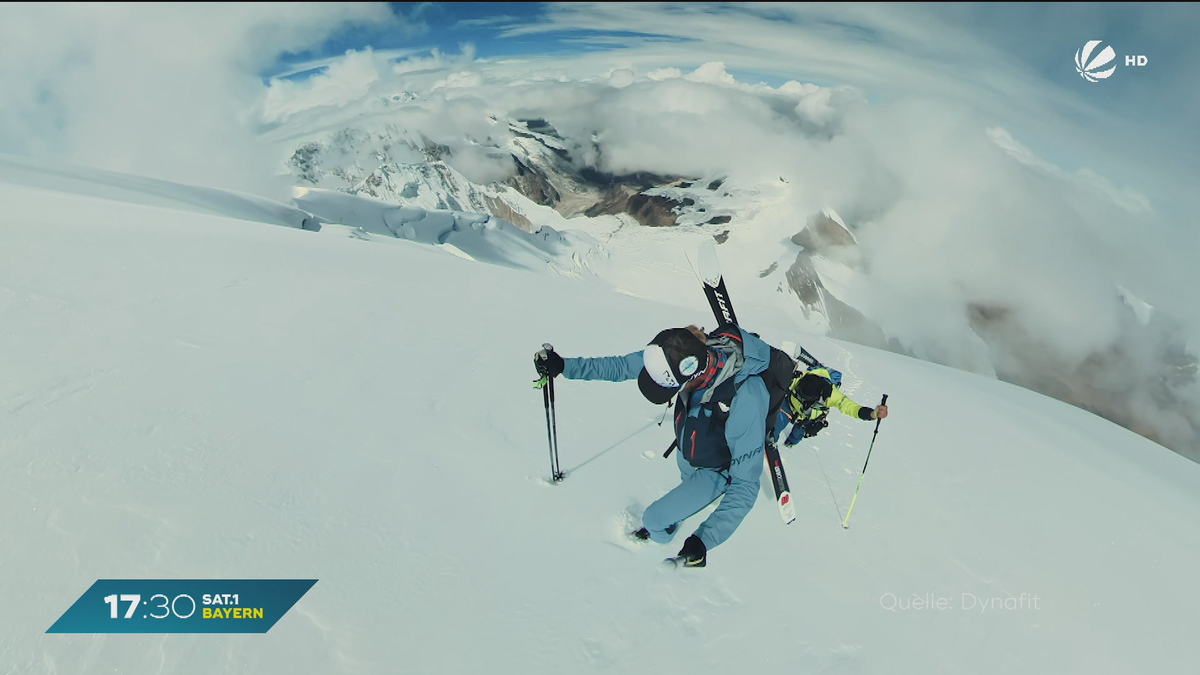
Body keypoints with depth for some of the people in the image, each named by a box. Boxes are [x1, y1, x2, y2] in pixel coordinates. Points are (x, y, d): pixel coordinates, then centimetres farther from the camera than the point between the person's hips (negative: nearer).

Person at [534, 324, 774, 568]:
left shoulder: (744, 402, -45)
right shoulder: (690, 352, -29)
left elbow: (745, 484, -37)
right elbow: (622, 366, -15)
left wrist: (704, 540, -43)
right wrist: (563, 366, -17)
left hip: (716, 470, -5)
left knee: (655, 519, 3)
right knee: (688, 480, 33)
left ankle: (659, 535, 36)